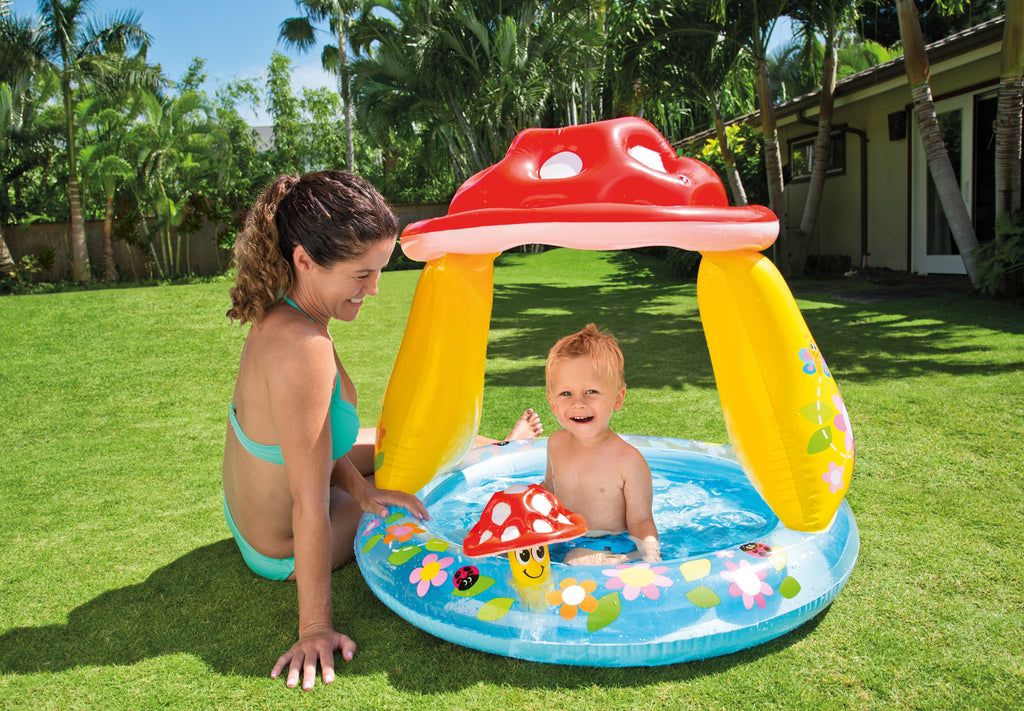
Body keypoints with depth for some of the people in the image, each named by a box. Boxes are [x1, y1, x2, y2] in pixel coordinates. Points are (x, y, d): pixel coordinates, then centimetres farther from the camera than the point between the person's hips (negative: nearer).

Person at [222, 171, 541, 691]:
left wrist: (358, 487, -12)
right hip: (286, 552, -7)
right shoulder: (303, 347, -39)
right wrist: (316, 626, -27)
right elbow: (310, 504, -35)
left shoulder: (277, 314, -10)